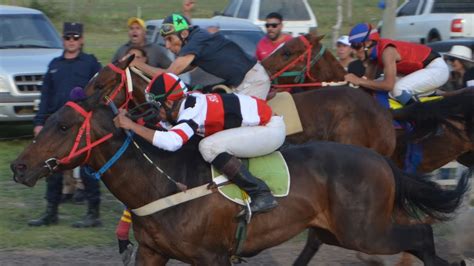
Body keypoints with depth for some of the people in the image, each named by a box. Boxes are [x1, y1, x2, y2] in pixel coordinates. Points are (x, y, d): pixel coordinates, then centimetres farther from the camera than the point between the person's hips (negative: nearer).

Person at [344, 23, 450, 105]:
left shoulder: (387, 51, -27)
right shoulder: (374, 51, 1)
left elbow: (388, 84, -34)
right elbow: (369, 79, 6)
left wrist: (359, 81, -32)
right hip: (422, 69, 10)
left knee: (398, 90, -28)